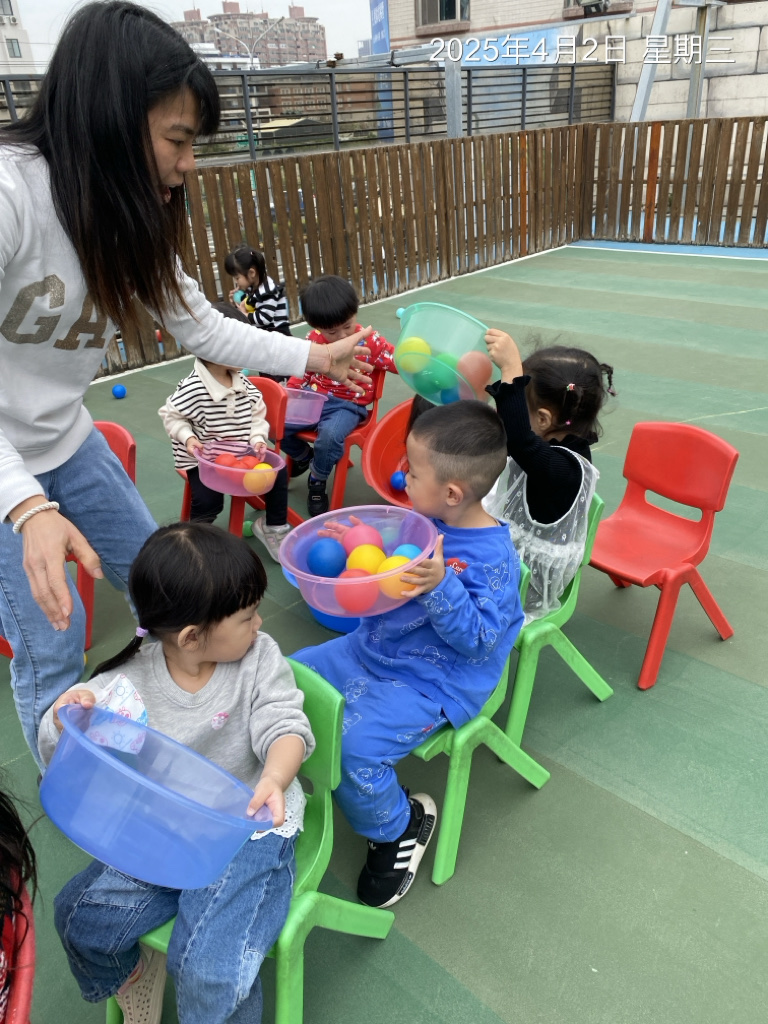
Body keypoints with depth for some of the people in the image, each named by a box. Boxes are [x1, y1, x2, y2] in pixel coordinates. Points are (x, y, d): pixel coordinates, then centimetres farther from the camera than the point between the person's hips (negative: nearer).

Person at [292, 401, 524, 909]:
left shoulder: (493, 558, -23)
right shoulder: (423, 523, 0)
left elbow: (478, 639, -25)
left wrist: (440, 586, -39)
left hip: (432, 683, -8)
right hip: (370, 648, 9)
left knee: (355, 748, -23)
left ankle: (401, 825, 9)